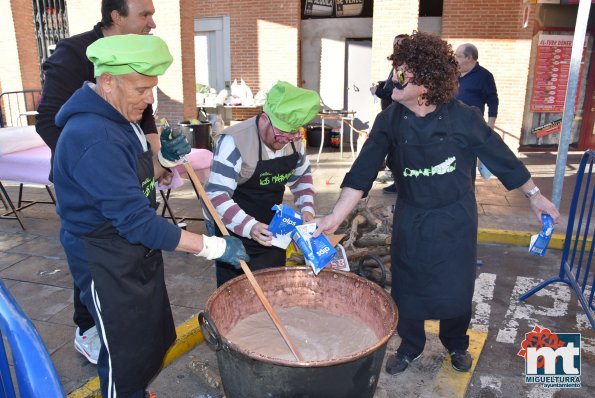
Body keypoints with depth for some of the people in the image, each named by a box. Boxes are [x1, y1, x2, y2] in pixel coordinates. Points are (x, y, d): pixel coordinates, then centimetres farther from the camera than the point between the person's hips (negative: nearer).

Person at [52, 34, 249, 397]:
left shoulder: (118, 119, 4)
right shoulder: (93, 138, -29)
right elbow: (135, 221, -31)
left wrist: (165, 158, -6)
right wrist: (213, 246, -28)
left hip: (137, 254, 10)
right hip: (108, 265, -10)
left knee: (152, 340, 24)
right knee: (126, 356, 9)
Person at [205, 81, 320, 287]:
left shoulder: (293, 138, -3)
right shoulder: (234, 142, -24)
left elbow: (302, 176, 12)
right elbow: (217, 194, -26)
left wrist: (307, 208, -5)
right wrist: (249, 227, -39)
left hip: (271, 231, 6)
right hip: (235, 233, -6)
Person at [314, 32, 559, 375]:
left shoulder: (463, 118, -16)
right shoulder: (389, 122, -11)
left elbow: (502, 158, -4)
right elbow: (362, 172, -16)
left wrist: (535, 195, 5)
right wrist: (336, 216, -24)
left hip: (455, 220, -1)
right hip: (411, 221, 2)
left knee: (456, 289, 14)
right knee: (407, 288, 12)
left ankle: (457, 344, 44)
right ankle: (410, 347, 39)